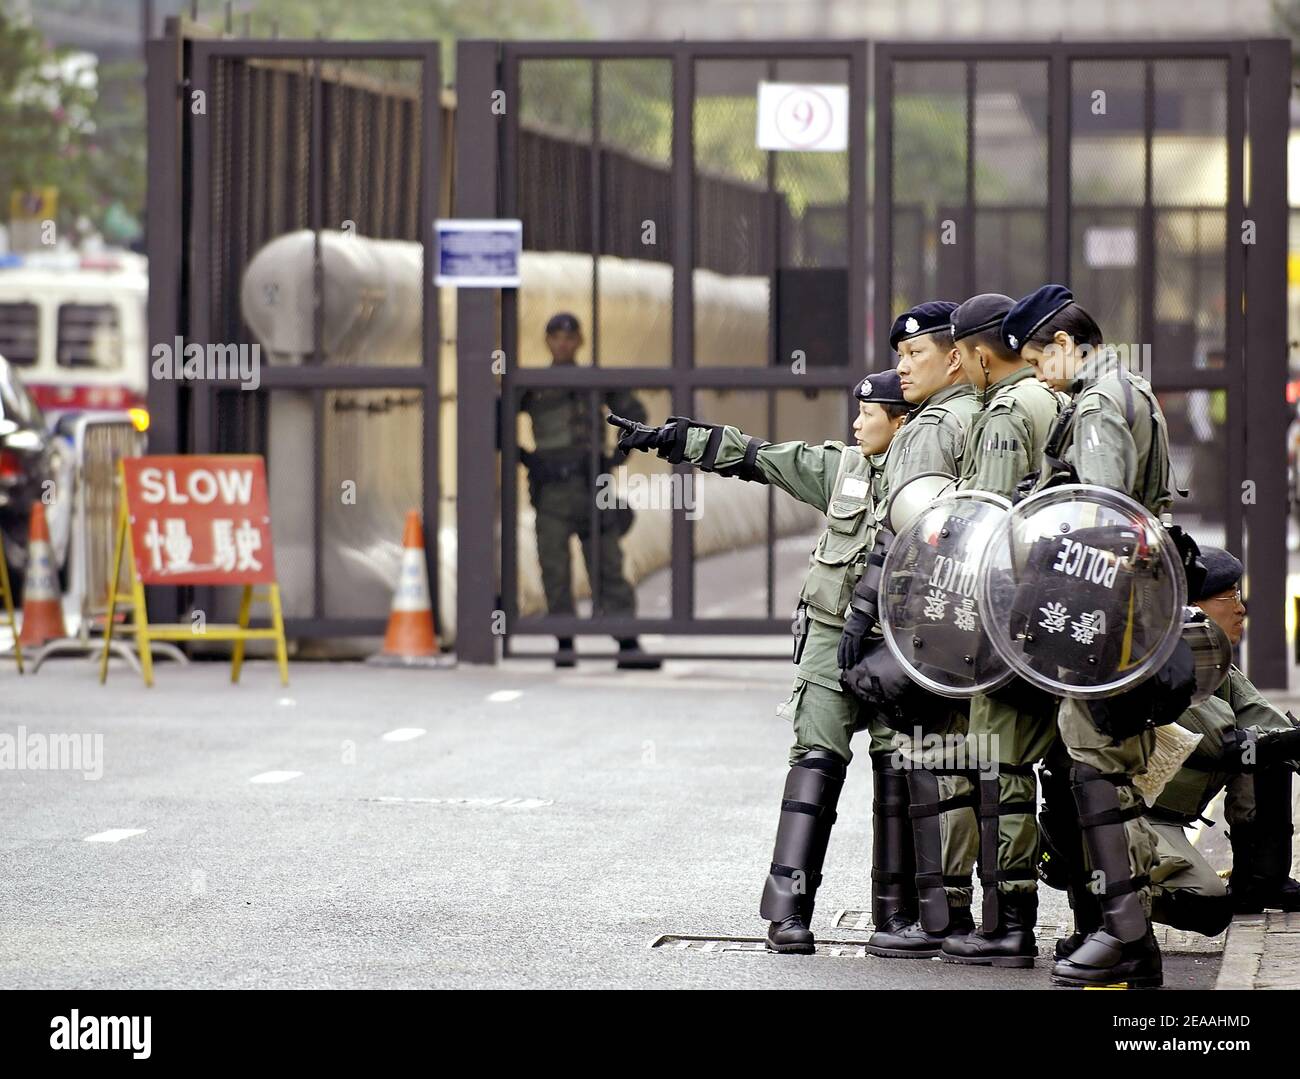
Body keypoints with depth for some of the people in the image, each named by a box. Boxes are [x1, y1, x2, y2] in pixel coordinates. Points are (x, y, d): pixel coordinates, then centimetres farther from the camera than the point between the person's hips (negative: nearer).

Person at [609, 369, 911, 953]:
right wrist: (664, 437, 11)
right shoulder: (840, 466, 8)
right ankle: (787, 909, -15)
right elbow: (752, 455, 11)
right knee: (817, 761, -9)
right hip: (833, 635, 2)